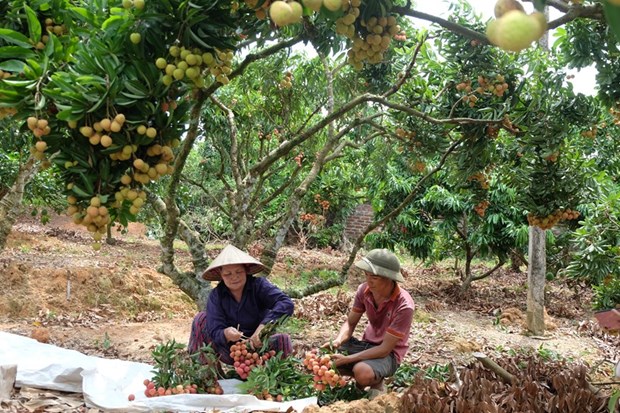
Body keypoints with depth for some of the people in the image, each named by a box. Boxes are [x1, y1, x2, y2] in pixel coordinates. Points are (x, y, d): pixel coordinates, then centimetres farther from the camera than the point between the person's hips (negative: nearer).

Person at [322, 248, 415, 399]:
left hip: (389, 353, -5)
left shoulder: (404, 306, -28)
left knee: (363, 372, -36)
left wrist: (347, 359, -29)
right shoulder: (364, 290, -12)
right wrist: (337, 341, -22)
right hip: (367, 343, 6)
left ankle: (376, 382, 0)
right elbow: (350, 323, 0)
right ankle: (360, 376, 7)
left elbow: (385, 349, -26)